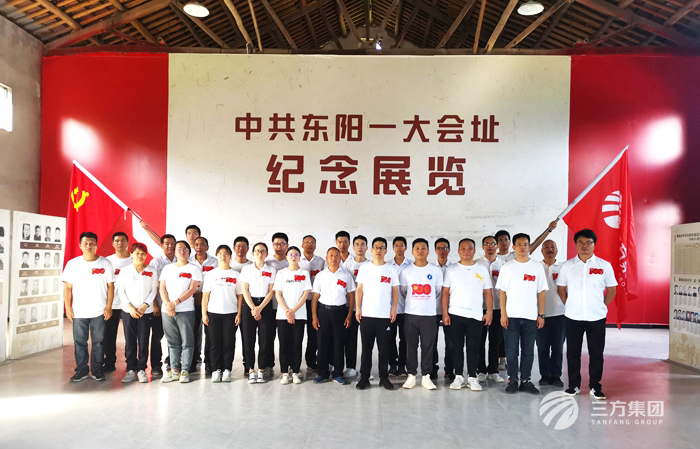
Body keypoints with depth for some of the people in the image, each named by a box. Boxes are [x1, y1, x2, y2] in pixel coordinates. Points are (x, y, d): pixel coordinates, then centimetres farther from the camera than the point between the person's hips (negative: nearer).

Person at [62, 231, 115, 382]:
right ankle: (81, 370, 20)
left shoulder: (105, 263, 1)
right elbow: (68, 287, 4)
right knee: (80, 342, 7)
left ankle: (97, 370, 17)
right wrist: (68, 308, -2)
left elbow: (110, 286, 2)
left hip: (99, 312, -1)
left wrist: (109, 306, -5)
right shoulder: (73, 263, 3)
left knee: (98, 342, 5)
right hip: (78, 312, 1)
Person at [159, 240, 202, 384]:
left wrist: (175, 302, -14)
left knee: (187, 342, -2)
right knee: (172, 342, 8)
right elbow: (162, 288, 9)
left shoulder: (194, 269, 3)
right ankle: (174, 369, 16)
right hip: (167, 311, 3)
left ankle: (185, 370, 4)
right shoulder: (167, 268, 15)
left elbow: (192, 289, -6)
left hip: (186, 310, -3)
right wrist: (168, 304, -7)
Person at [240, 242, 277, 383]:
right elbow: (245, 290, 0)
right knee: (248, 338, -1)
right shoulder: (246, 269, 6)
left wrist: (260, 308, -10)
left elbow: (271, 291, 0)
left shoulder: (271, 270, 6)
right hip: (248, 305, 0)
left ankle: (261, 370, 9)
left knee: (265, 339, -2)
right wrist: (253, 308, -10)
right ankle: (250, 370, 8)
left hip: (265, 305, 0)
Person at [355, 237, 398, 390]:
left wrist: (394, 309, -2)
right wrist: (357, 308, -1)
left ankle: (384, 377, 14)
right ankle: (364, 377, 12)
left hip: (385, 315, 0)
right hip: (366, 314, 0)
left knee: (384, 348, 4)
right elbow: (359, 289, 7)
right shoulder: (364, 268, 7)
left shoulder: (391, 269, 7)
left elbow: (395, 290, 7)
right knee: (366, 347, 4)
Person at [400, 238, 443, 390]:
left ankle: (426, 376, 14)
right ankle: (411, 375, 15)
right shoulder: (406, 271, 2)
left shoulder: (436, 270, 3)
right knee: (411, 346, 4)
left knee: (428, 346, 3)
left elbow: (438, 292, 13)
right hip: (410, 314, 0)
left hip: (429, 315, 0)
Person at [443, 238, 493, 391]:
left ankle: (472, 378, 13)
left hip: (476, 315, 0)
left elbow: (488, 292, 7)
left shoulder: (482, 269, 8)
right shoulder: (451, 270, 5)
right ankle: (458, 377, 15)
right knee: (457, 347, 5)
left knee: (473, 347, 3)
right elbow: (445, 293, 2)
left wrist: (489, 311, -2)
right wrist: (445, 313, -5)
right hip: (455, 315, 0)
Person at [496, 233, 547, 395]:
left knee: (528, 351, 7)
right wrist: (503, 314, -6)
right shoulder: (507, 267, 3)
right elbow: (502, 292, 2)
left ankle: (526, 381, 18)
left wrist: (541, 315, 0)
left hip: (531, 316, 1)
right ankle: (512, 380, 13)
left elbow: (541, 292, 6)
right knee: (511, 350, 3)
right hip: (511, 316, -1)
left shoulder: (537, 267, 6)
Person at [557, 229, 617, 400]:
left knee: (596, 354, 6)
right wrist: (570, 306, 4)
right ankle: (574, 385, 21)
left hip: (597, 317, 0)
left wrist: (601, 307, 2)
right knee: (573, 353, 8)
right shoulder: (567, 266, 1)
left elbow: (612, 289, 7)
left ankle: (595, 386, 19)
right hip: (573, 317, 1)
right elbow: (561, 288, 9)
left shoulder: (604, 265, 0)